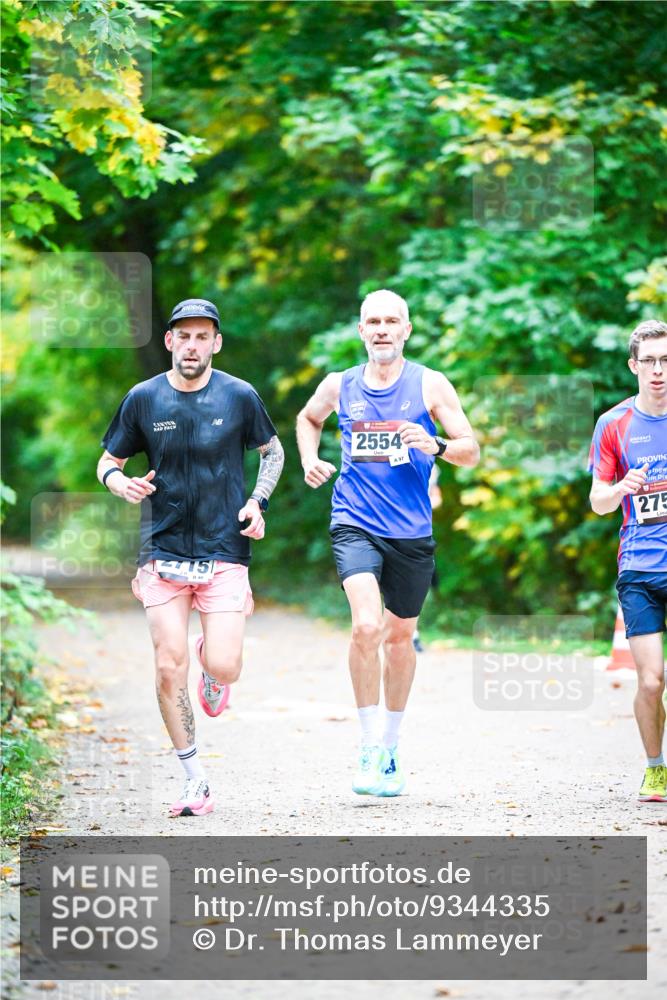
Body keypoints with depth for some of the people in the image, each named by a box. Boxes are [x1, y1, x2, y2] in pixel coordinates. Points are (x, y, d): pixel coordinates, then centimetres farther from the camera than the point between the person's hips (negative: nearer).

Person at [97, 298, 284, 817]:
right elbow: (108, 462, 11)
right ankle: (195, 780, 9)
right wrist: (122, 483, -12)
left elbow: (273, 451, 14)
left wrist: (258, 503, -1)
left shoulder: (240, 396, -1)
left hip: (224, 551, -1)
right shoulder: (143, 399, 1)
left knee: (224, 668, -11)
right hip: (163, 552, 1)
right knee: (169, 668, -5)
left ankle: (212, 665, 30)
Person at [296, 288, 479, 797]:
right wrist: (310, 460, 8)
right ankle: (371, 745, -11)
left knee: (400, 635, 12)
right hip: (355, 524, -1)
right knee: (366, 626, -21)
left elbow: (472, 451, -1)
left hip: (411, 530, 1)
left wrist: (435, 446, -20)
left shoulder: (430, 385, -1)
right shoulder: (339, 386, 5)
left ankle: (391, 744, 31)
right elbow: (308, 419, 27)